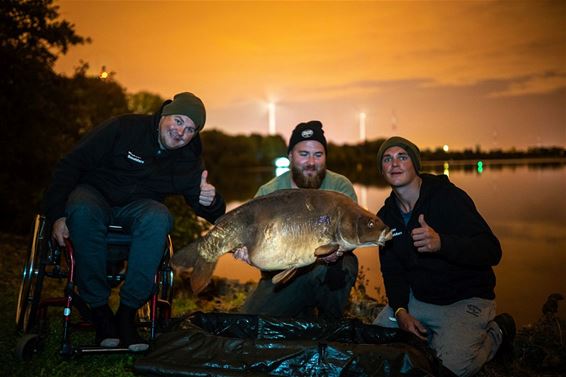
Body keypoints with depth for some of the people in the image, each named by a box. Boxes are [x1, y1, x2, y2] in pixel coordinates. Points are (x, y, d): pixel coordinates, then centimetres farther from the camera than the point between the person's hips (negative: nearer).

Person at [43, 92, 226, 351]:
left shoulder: (189, 161, -1)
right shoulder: (124, 128, -11)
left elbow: (212, 214, 0)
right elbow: (71, 165, -10)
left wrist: (210, 201, -26)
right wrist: (57, 214, -19)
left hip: (138, 207, 2)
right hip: (94, 194, -1)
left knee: (159, 217, -34)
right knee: (83, 211, -38)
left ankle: (128, 311, -25)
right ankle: (99, 308, -23)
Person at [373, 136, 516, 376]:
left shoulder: (449, 197, -18)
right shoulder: (385, 216, 1)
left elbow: (492, 251, -25)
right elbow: (391, 269, 7)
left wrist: (441, 243, -43)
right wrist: (400, 310, -11)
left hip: (466, 298, -6)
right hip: (417, 298, 6)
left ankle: (496, 333, 7)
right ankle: (432, 335, 19)